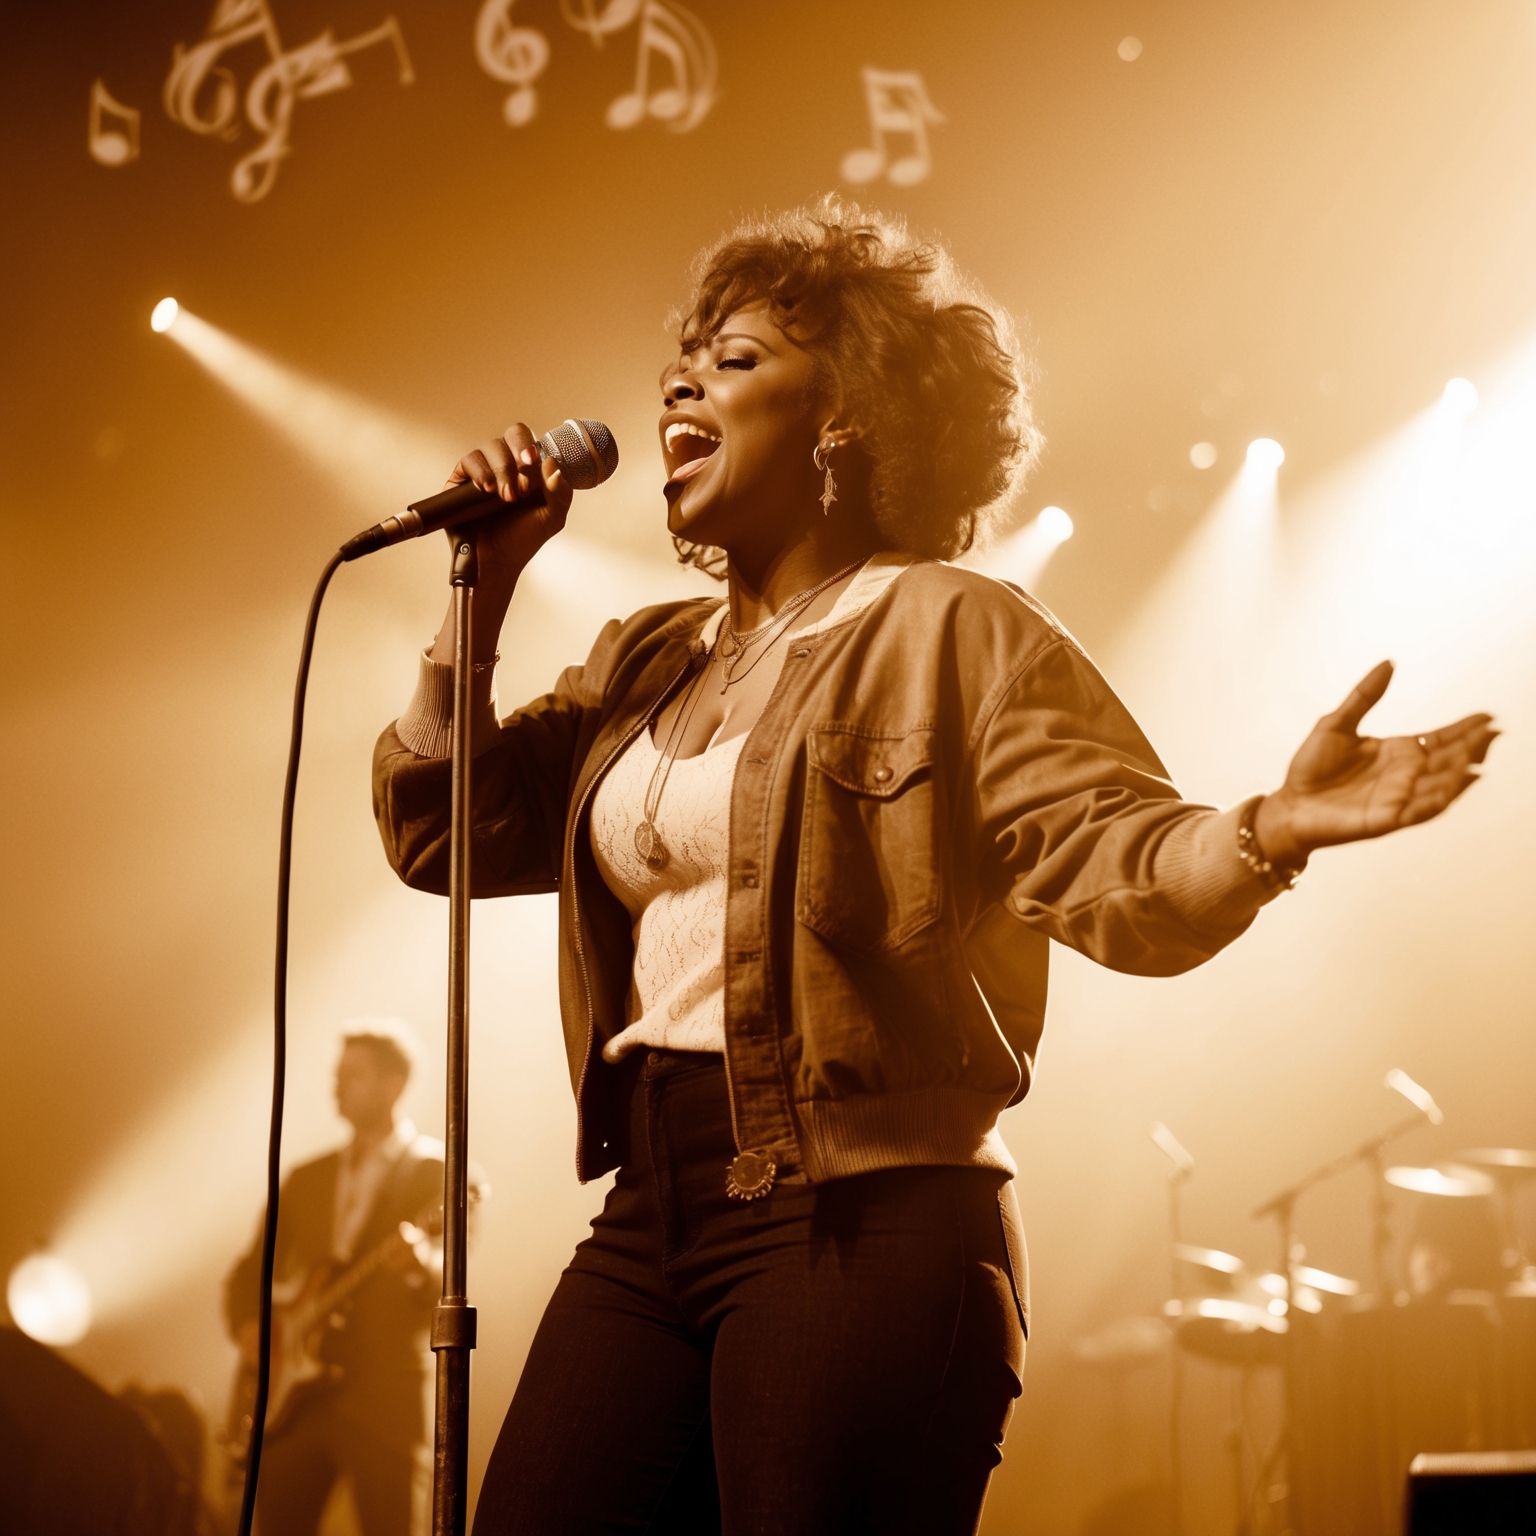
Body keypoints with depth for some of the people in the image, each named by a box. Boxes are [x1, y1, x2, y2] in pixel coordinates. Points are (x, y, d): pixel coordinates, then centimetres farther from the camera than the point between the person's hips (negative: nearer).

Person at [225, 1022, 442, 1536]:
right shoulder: (306, 1179, 17)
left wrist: (420, 1262, -35)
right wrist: (247, 1327, 0)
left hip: (383, 1399, -5)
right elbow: (251, 1270, 20)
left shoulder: (432, 1171, -1)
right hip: (295, 1395, 5)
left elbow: (449, 1280, -13)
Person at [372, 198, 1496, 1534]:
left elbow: (1118, 864, -13)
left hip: (865, 1232, -7)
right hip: (650, 1221, 7)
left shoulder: (954, 634, -3)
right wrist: (490, 578, 9)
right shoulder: (645, 666, 19)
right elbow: (439, 831, 17)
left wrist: (1271, 827, -35)